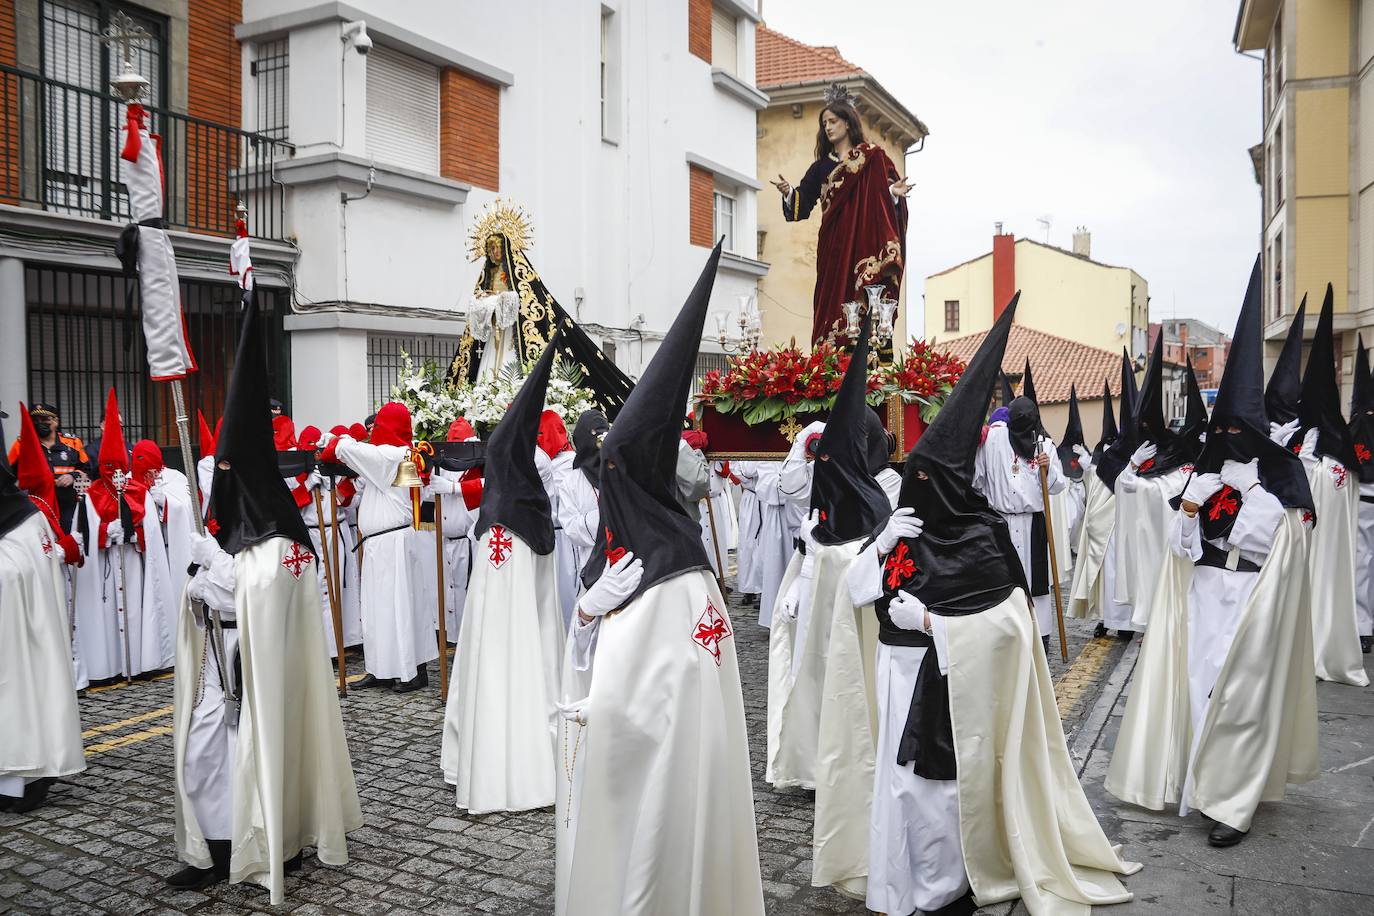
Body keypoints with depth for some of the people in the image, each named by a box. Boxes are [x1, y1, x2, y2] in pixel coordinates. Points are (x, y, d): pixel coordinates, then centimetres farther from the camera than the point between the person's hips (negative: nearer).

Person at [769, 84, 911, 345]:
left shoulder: (873, 156, 8)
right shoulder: (821, 166, 19)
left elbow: (889, 194, 0)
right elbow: (802, 203, 10)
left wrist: (894, 192, -22)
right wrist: (789, 192, -10)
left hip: (866, 243, -3)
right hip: (833, 249, 3)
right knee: (833, 304, -3)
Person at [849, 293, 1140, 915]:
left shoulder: (984, 537, -8)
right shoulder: (904, 524, 5)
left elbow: (1009, 624, -11)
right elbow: (857, 590, 5)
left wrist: (929, 620, -15)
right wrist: (882, 547, -12)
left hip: (952, 683, -5)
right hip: (903, 675, 5)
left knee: (943, 780, 2)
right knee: (903, 775, 11)